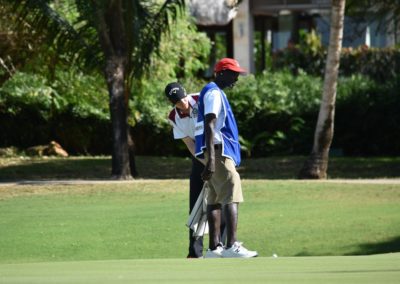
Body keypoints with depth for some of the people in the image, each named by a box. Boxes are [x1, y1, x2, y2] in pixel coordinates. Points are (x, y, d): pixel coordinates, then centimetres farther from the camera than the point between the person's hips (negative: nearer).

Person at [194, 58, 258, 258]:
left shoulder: (217, 93, 22)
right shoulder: (213, 93, -10)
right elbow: (209, 125, -20)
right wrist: (211, 159, -28)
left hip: (221, 152, 11)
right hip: (219, 151, -11)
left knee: (216, 200, 8)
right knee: (231, 197, -16)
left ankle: (214, 248, 8)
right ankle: (231, 246, -24)